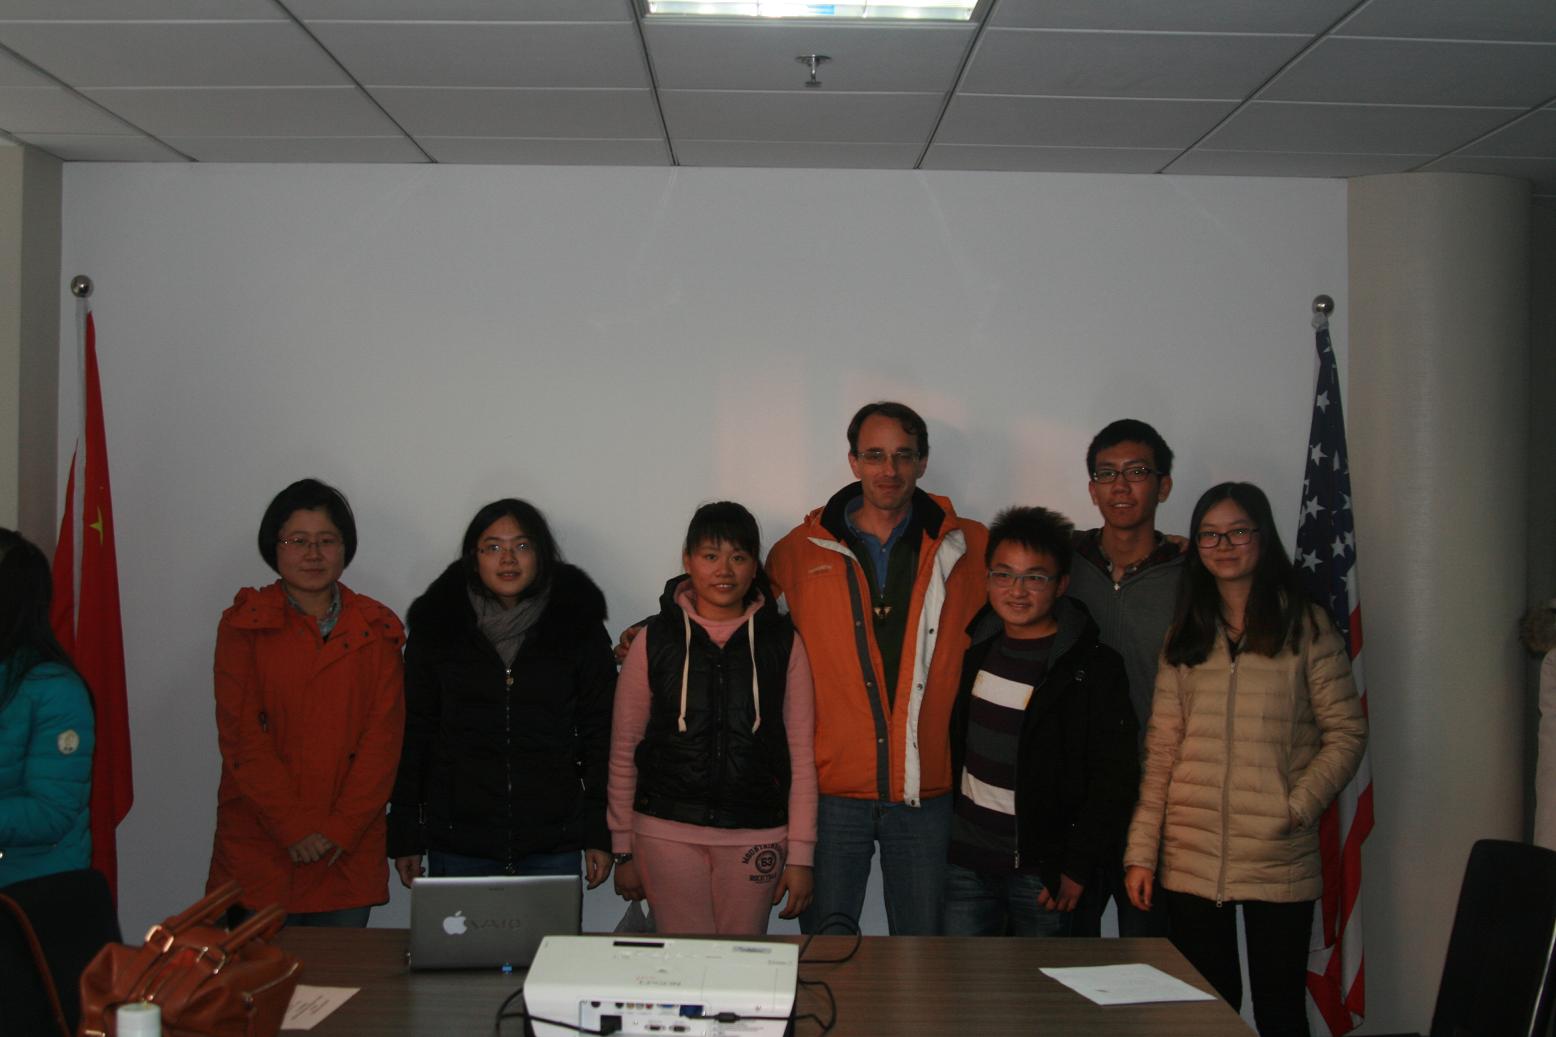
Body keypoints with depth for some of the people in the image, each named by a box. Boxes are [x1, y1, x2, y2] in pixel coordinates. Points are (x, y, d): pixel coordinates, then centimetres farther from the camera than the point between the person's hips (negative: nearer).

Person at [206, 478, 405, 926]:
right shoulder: (244, 624, 3)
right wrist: (294, 827, -12)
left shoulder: (376, 630, 7)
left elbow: (384, 737, 1)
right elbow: (241, 736, -5)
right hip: (259, 849, -1)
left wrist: (342, 828, -10)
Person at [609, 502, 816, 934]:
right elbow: (623, 752, 5)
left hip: (756, 835, 1)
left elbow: (801, 752, 3)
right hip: (668, 833, -1)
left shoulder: (783, 642, 3)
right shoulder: (654, 640, 2)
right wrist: (624, 851, 5)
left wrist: (800, 855, -1)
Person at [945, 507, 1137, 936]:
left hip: (1042, 869, -4)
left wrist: (1077, 868, -12)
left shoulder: (1094, 667, -10)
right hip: (966, 857, 4)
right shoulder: (975, 647, 6)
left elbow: (1115, 779, -10)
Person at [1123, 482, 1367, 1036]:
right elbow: (1160, 750, 6)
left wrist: (1296, 809, -13)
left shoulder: (1307, 627, 1)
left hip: (1278, 863, -2)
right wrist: (1141, 852, 1)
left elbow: (1346, 734, -1)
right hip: (1190, 863, 3)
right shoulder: (1185, 636, 9)